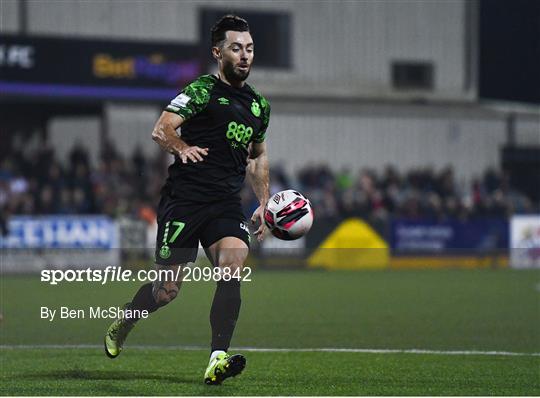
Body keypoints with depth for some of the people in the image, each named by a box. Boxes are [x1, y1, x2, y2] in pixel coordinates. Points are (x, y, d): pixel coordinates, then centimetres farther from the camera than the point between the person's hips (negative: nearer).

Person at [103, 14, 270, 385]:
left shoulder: (259, 105, 16)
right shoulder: (202, 90, -5)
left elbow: (257, 156, 31)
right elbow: (161, 129, -14)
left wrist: (264, 203, 24)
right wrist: (183, 148, -28)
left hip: (227, 204, 5)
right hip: (184, 200, -5)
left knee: (233, 267, -22)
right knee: (167, 289, 0)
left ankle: (217, 360, -26)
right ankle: (121, 326, 32)